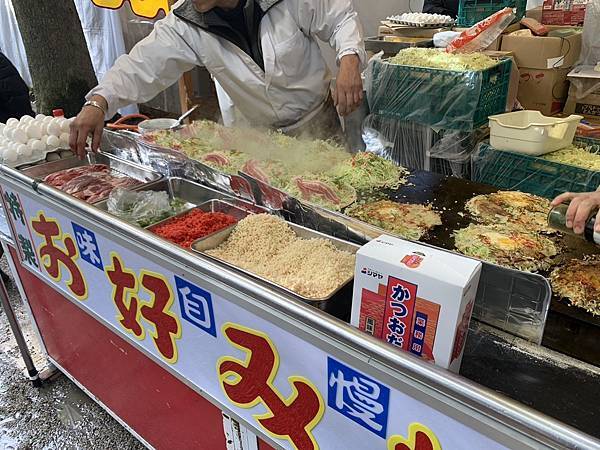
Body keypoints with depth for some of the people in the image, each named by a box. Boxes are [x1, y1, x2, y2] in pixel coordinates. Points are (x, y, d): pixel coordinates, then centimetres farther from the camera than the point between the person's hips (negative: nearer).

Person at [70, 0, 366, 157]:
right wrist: (98, 102, -32)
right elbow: (143, 66, -15)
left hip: (317, 123, -1)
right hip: (255, 136, 2)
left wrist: (349, 60, -25)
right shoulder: (184, 24, -10)